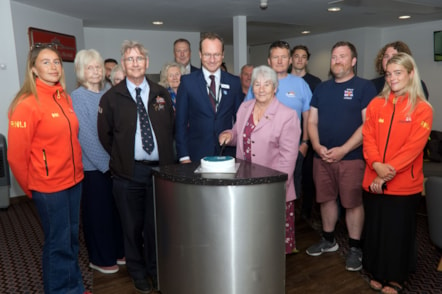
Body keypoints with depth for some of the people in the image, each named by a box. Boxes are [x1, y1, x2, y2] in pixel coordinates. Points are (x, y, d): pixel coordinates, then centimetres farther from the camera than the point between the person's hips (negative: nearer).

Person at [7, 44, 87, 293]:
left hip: (74, 180, 7)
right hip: (48, 186, -6)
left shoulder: (65, 98, 6)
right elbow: (17, 155, -12)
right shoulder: (26, 104, -16)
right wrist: (30, 188, -1)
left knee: (72, 239, 18)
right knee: (58, 244, 8)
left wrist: (75, 170, 15)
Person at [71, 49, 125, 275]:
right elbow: (85, 134, -14)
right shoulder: (77, 97, -9)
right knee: (97, 211, 6)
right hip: (93, 165, -5)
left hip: (114, 162, 5)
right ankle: (100, 259, 24)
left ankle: (118, 251, 31)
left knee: (116, 208, 13)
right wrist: (105, 162, -15)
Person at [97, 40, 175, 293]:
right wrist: (122, 158, 4)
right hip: (128, 172, -1)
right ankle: (138, 272, 32)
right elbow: (105, 135, 4)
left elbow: (171, 128, 11)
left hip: (160, 169, 2)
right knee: (133, 225, 11)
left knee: (157, 223, 10)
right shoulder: (112, 97, -1)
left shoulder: (162, 94, 6)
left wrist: (165, 156, 6)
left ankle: (156, 270, 32)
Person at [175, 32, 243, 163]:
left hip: (227, 153, 2)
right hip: (196, 155, -1)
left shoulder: (234, 82, 5)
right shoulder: (187, 82, 0)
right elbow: (181, 122, 0)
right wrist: (184, 156, -5)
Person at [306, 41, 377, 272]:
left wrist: (343, 150, -17)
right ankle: (328, 240, 30)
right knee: (326, 199, 13)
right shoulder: (322, 88, 12)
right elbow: (312, 121, 10)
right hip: (322, 156, 5)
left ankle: (354, 248, 19)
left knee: (353, 203, 4)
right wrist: (317, 146, -7)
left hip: (351, 157, -4)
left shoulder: (364, 87, -3)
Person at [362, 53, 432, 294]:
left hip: (404, 185, -3)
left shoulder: (422, 108, -4)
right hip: (373, 182, 3)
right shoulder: (376, 104, 6)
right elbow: (368, 137, -1)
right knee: (375, 228, 13)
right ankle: (378, 274, 33)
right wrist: (377, 165, -16)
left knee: (398, 232, 10)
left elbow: (414, 146, -12)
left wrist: (389, 170, -19)